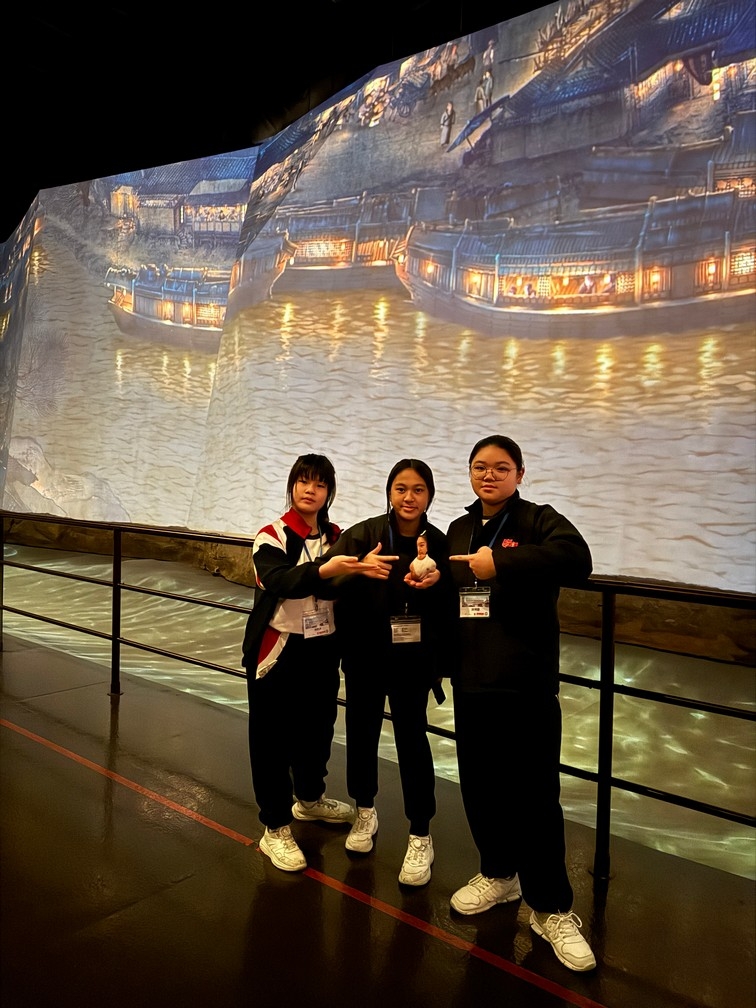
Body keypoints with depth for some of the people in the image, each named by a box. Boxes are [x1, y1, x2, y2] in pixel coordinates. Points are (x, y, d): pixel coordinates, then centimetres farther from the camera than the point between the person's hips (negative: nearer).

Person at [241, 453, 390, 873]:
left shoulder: (337, 538, 5)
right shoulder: (272, 536, -10)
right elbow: (279, 581, -29)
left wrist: (361, 569, -25)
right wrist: (323, 571, -46)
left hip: (322, 650, 5)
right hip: (278, 650, -5)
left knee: (317, 728, 19)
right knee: (273, 737, 4)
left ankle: (309, 798, 44)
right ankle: (275, 827, 19)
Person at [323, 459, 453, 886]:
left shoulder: (438, 542, -5)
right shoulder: (363, 534, -10)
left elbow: (451, 604, -3)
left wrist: (437, 583, -24)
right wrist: (358, 569, -40)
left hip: (413, 658, 0)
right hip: (365, 654, 1)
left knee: (412, 737, 3)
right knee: (362, 730, 15)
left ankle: (421, 837, 19)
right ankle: (365, 810, 40)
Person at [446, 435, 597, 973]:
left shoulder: (539, 520, -7)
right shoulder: (459, 529, 13)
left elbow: (576, 559, -28)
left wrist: (501, 562, -29)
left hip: (526, 685, -5)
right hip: (471, 682, 6)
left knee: (534, 795, 1)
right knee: (479, 785, 15)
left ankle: (552, 908, 19)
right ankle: (499, 874, 38)